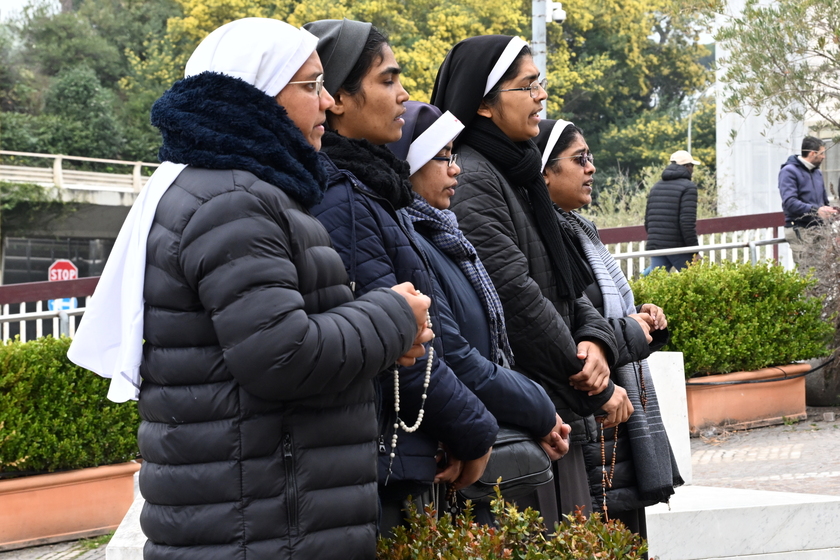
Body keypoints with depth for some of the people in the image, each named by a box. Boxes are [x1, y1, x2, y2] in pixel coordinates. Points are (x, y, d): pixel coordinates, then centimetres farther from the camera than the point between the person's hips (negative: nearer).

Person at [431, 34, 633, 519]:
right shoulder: (471, 181, -13)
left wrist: (597, 341, -6)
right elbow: (516, 297, -19)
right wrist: (598, 388, -11)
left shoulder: (519, 177, 16)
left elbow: (570, 287, 17)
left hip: (557, 418, 9)